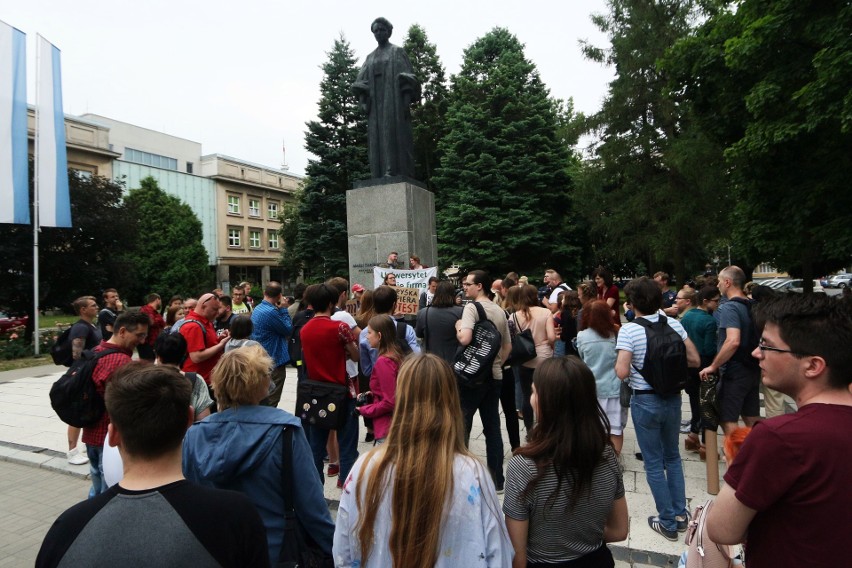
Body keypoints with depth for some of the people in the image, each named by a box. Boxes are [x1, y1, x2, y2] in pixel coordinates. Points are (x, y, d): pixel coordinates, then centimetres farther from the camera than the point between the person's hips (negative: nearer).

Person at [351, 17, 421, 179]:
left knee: (395, 134, -17)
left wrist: (407, 99, -16)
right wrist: (362, 101, -3)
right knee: (378, 136, -7)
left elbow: (407, 77, -2)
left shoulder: (398, 51, 10)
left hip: (394, 99, -4)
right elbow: (361, 82, 14)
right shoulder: (370, 58, 23)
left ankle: (397, 173, -26)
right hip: (376, 101, 5)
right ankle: (381, 175, -13)